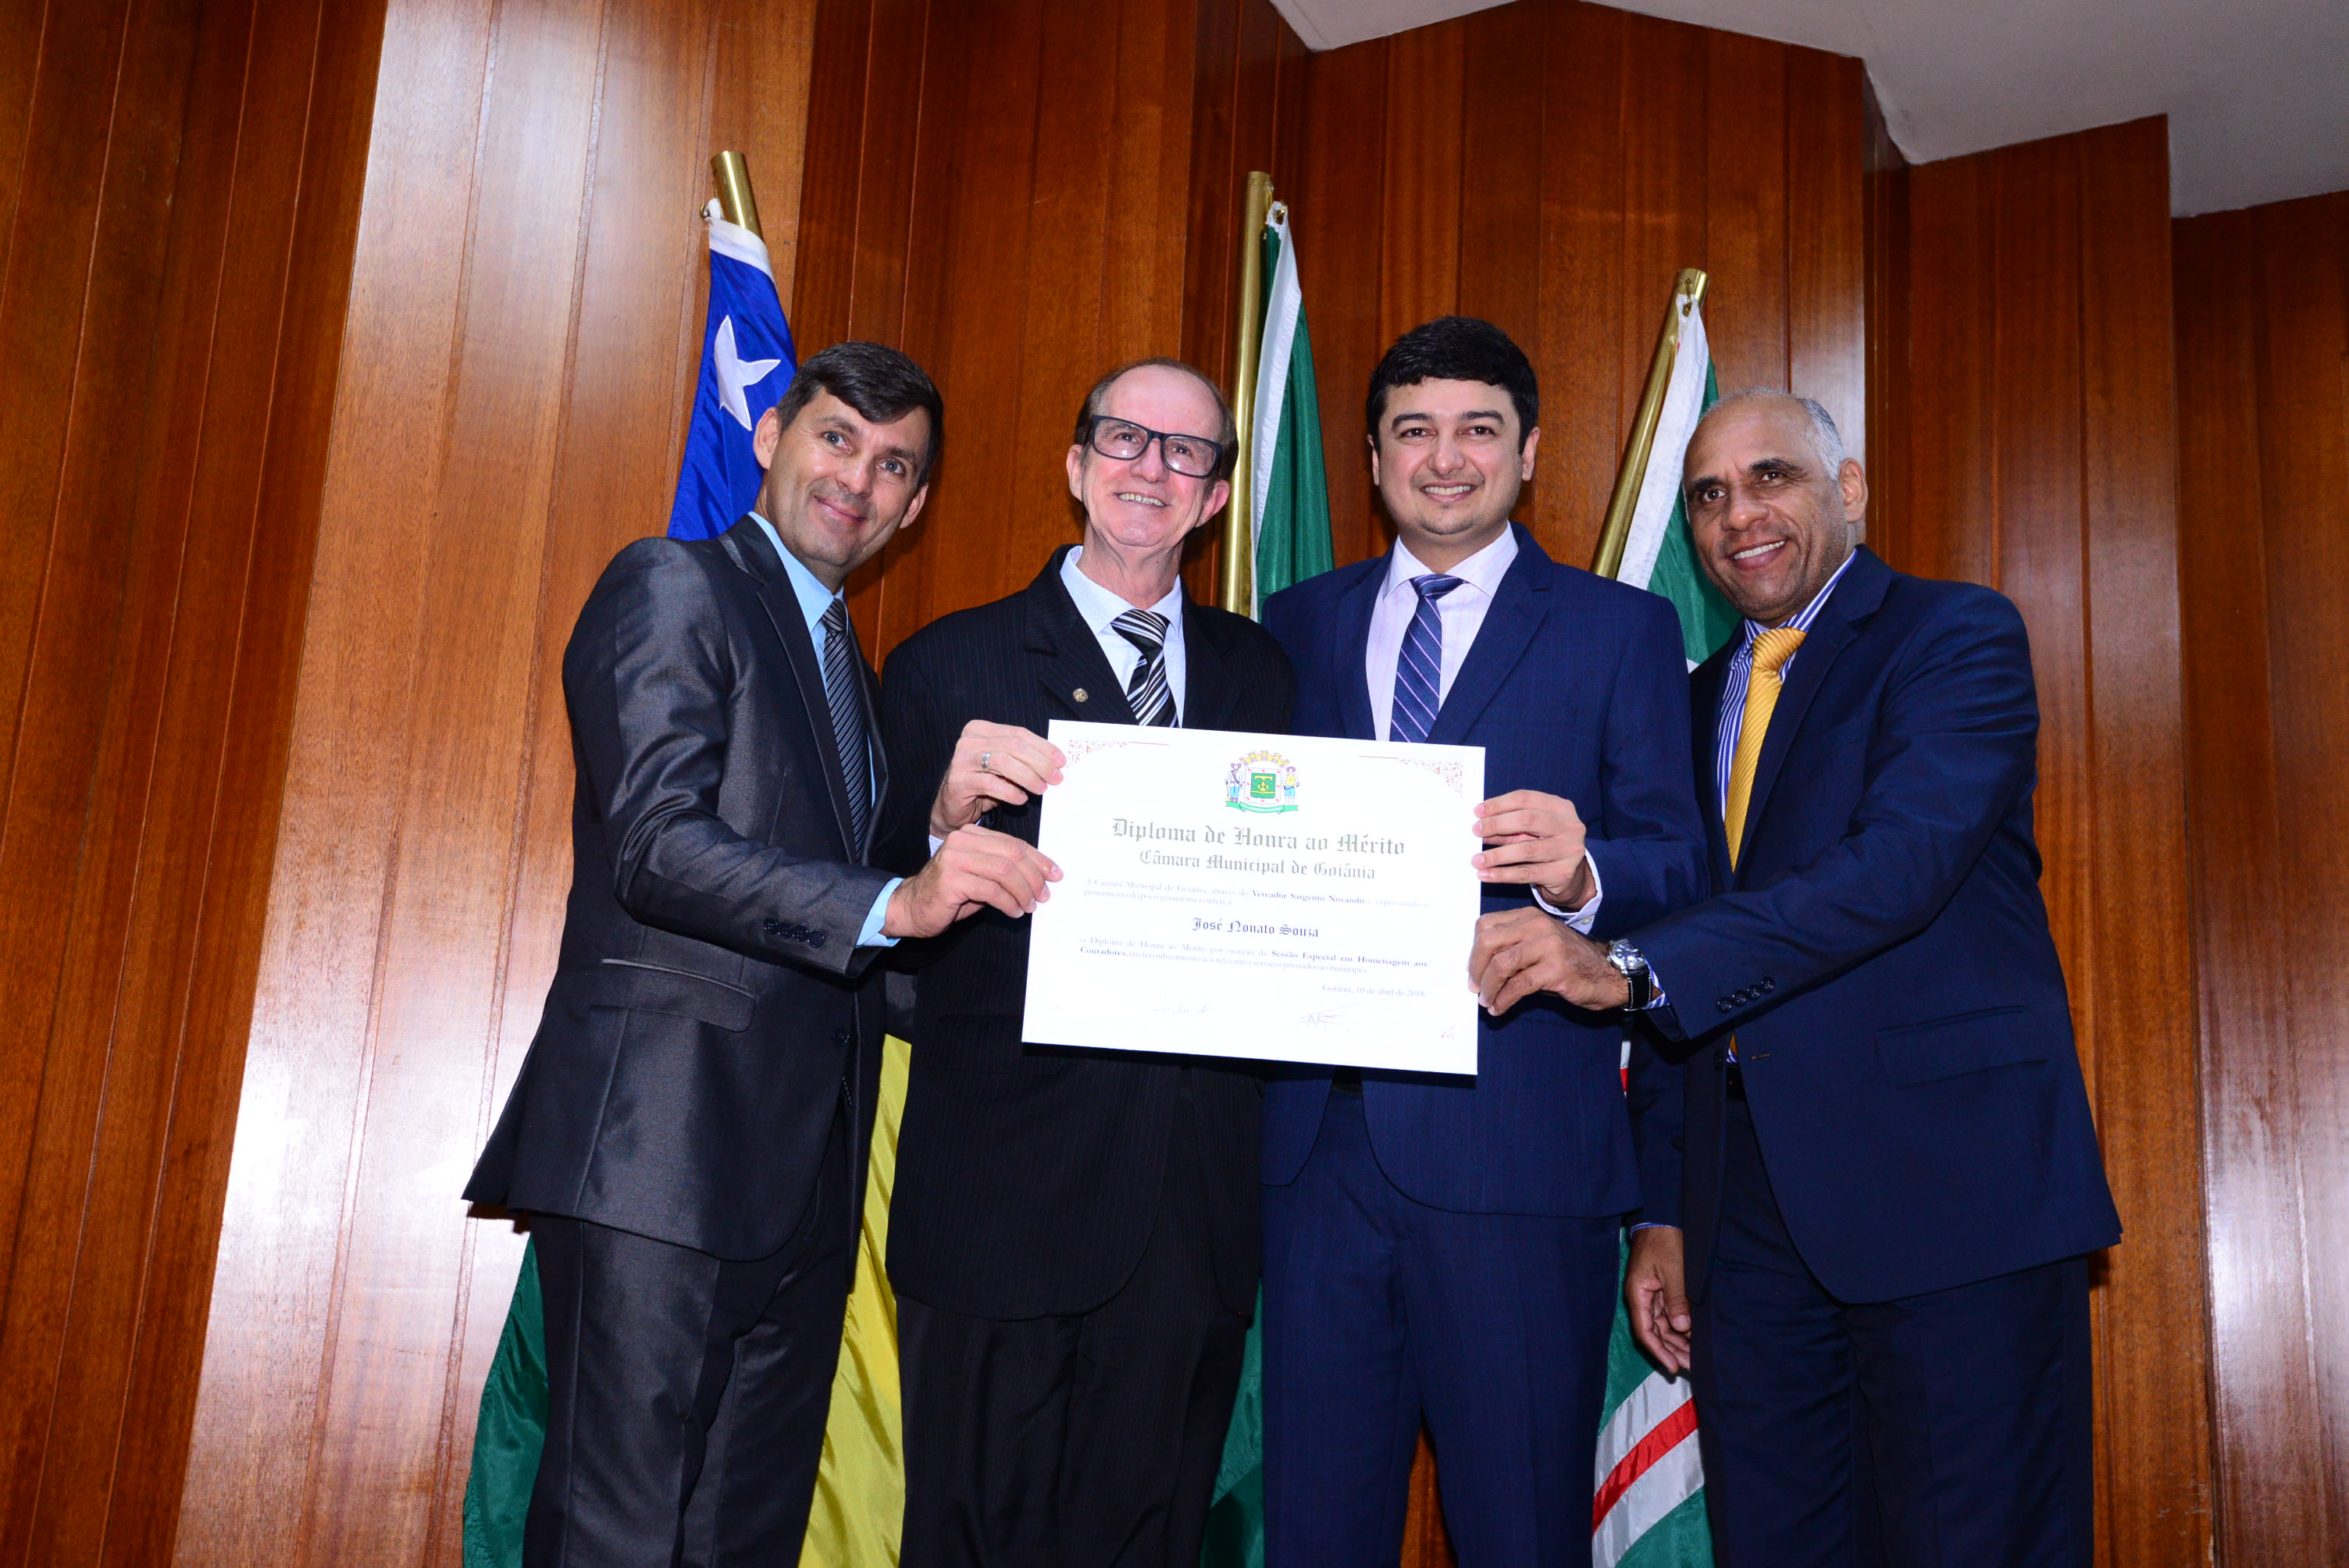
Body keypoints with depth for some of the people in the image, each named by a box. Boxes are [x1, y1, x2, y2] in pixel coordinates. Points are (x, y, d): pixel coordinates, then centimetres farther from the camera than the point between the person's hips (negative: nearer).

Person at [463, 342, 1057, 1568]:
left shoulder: (856, 672, 23)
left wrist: (949, 824, 8)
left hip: (804, 1173, 8)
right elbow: (655, 845, -16)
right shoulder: (673, 586, -1)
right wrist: (892, 903, -26)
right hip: (662, 1147, -8)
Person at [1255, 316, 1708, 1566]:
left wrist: (1579, 873, -22)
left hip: (1518, 1145, -2)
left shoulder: (1622, 629, 7)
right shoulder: (1298, 624, 16)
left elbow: (1677, 865, -1)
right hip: (1319, 1132, 3)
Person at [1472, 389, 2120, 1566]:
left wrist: (1632, 966, -28)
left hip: (1947, 1181, -5)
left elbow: (1903, 860, -21)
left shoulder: (1958, 637, -2)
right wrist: (1666, 1213, 14)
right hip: (1752, 1208, 6)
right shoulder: (1702, 700, 17)